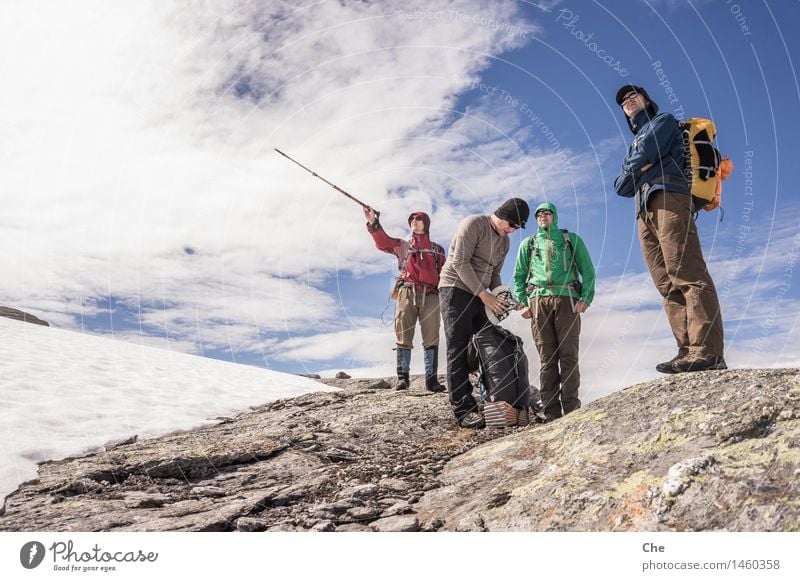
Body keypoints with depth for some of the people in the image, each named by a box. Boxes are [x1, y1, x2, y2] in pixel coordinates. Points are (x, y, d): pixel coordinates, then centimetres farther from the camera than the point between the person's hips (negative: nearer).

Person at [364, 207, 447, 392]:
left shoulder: (437, 249, 22)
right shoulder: (402, 245, 21)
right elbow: (383, 242, 3)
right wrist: (373, 223, -13)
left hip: (430, 295, 0)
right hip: (407, 292, 0)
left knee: (431, 337, -7)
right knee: (404, 336, -6)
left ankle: (431, 379, -8)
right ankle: (402, 378, -5)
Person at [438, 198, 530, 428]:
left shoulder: (504, 242, 16)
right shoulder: (473, 224, -9)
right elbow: (460, 262, -16)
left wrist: (499, 298, 2)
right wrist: (484, 295, -18)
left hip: (479, 296, 8)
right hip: (456, 289, -8)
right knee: (459, 349, -12)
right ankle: (463, 409, -15)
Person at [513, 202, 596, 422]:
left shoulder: (572, 239, 18)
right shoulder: (528, 243, 22)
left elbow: (588, 271, 12)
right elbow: (519, 276, 19)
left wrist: (586, 298, -4)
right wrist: (522, 303, 4)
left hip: (566, 300, -1)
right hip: (539, 302, 1)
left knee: (568, 355, -8)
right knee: (547, 357, -4)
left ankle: (572, 408, -8)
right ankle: (551, 412, -5)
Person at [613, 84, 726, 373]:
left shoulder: (663, 120, 18)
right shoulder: (634, 145, 37)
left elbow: (647, 152, -3)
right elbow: (620, 186, 23)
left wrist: (633, 167, 16)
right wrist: (638, 168, 5)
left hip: (668, 198, -8)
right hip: (645, 213, 8)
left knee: (687, 275, -20)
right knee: (668, 284, -5)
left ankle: (708, 352, -28)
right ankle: (688, 350, -11)